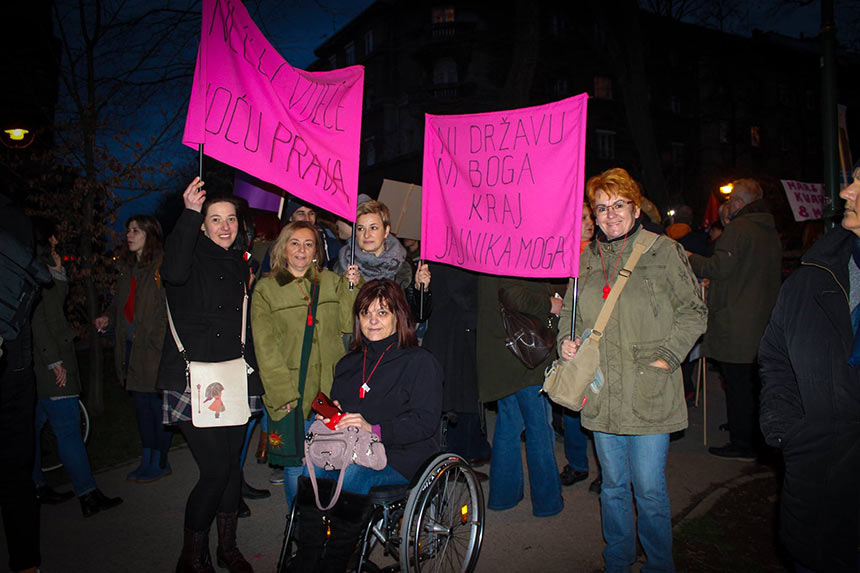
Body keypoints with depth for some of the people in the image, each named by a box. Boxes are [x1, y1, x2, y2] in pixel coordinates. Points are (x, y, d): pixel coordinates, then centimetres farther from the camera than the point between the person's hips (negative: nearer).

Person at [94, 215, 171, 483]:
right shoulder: (128, 267, 15)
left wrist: (157, 339, -22)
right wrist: (108, 317, 10)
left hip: (154, 348, -8)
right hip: (131, 347, 8)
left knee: (157, 405, 1)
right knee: (141, 405, 15)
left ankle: (160, 462, 14)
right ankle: (147, 461, 26)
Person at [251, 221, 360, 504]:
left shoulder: (330, 282, 11)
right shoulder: (265, 289, 4)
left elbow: (346, 324, 4)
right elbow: (265, 346, -3)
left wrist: (352, 287, -8)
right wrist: (283, 392, -11)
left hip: (330, 388, 2)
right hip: (291, 391, -2)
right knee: (296, 465, 3)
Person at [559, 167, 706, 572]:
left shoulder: (662, 251, -2)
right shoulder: (587, 258, 10)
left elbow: (693, 311, 0)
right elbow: (570, 311, 20)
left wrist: (666, 356, -11)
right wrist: (566, 340, 0)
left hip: (649, 393, -4)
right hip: (602, 394, 4)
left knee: (649, 490, 4)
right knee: (612, 485, 16)